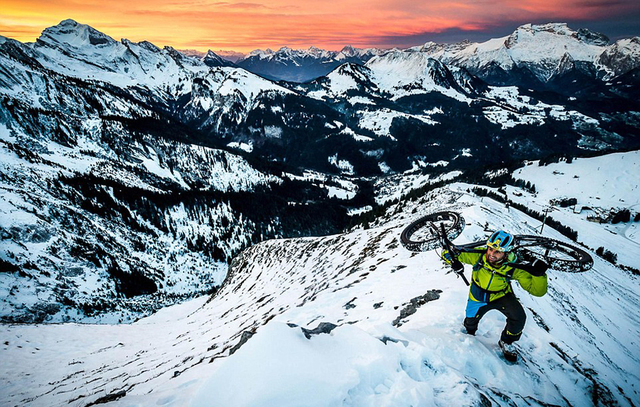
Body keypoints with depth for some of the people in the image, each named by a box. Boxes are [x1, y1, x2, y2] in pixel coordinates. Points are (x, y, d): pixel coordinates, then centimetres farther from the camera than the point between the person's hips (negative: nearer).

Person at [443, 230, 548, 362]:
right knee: (470, 322, 10)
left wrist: (539, 274, -44)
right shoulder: (478, 256, -32)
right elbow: (448, 251, -27)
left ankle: (506, 342, 10)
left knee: (518, 317, -22)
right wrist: (453, 261, -49)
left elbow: (537, 290, -25)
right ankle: (469, 334, 53)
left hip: (501, 296, 0)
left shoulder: (514, 267, -30)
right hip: (478, 297, 1)